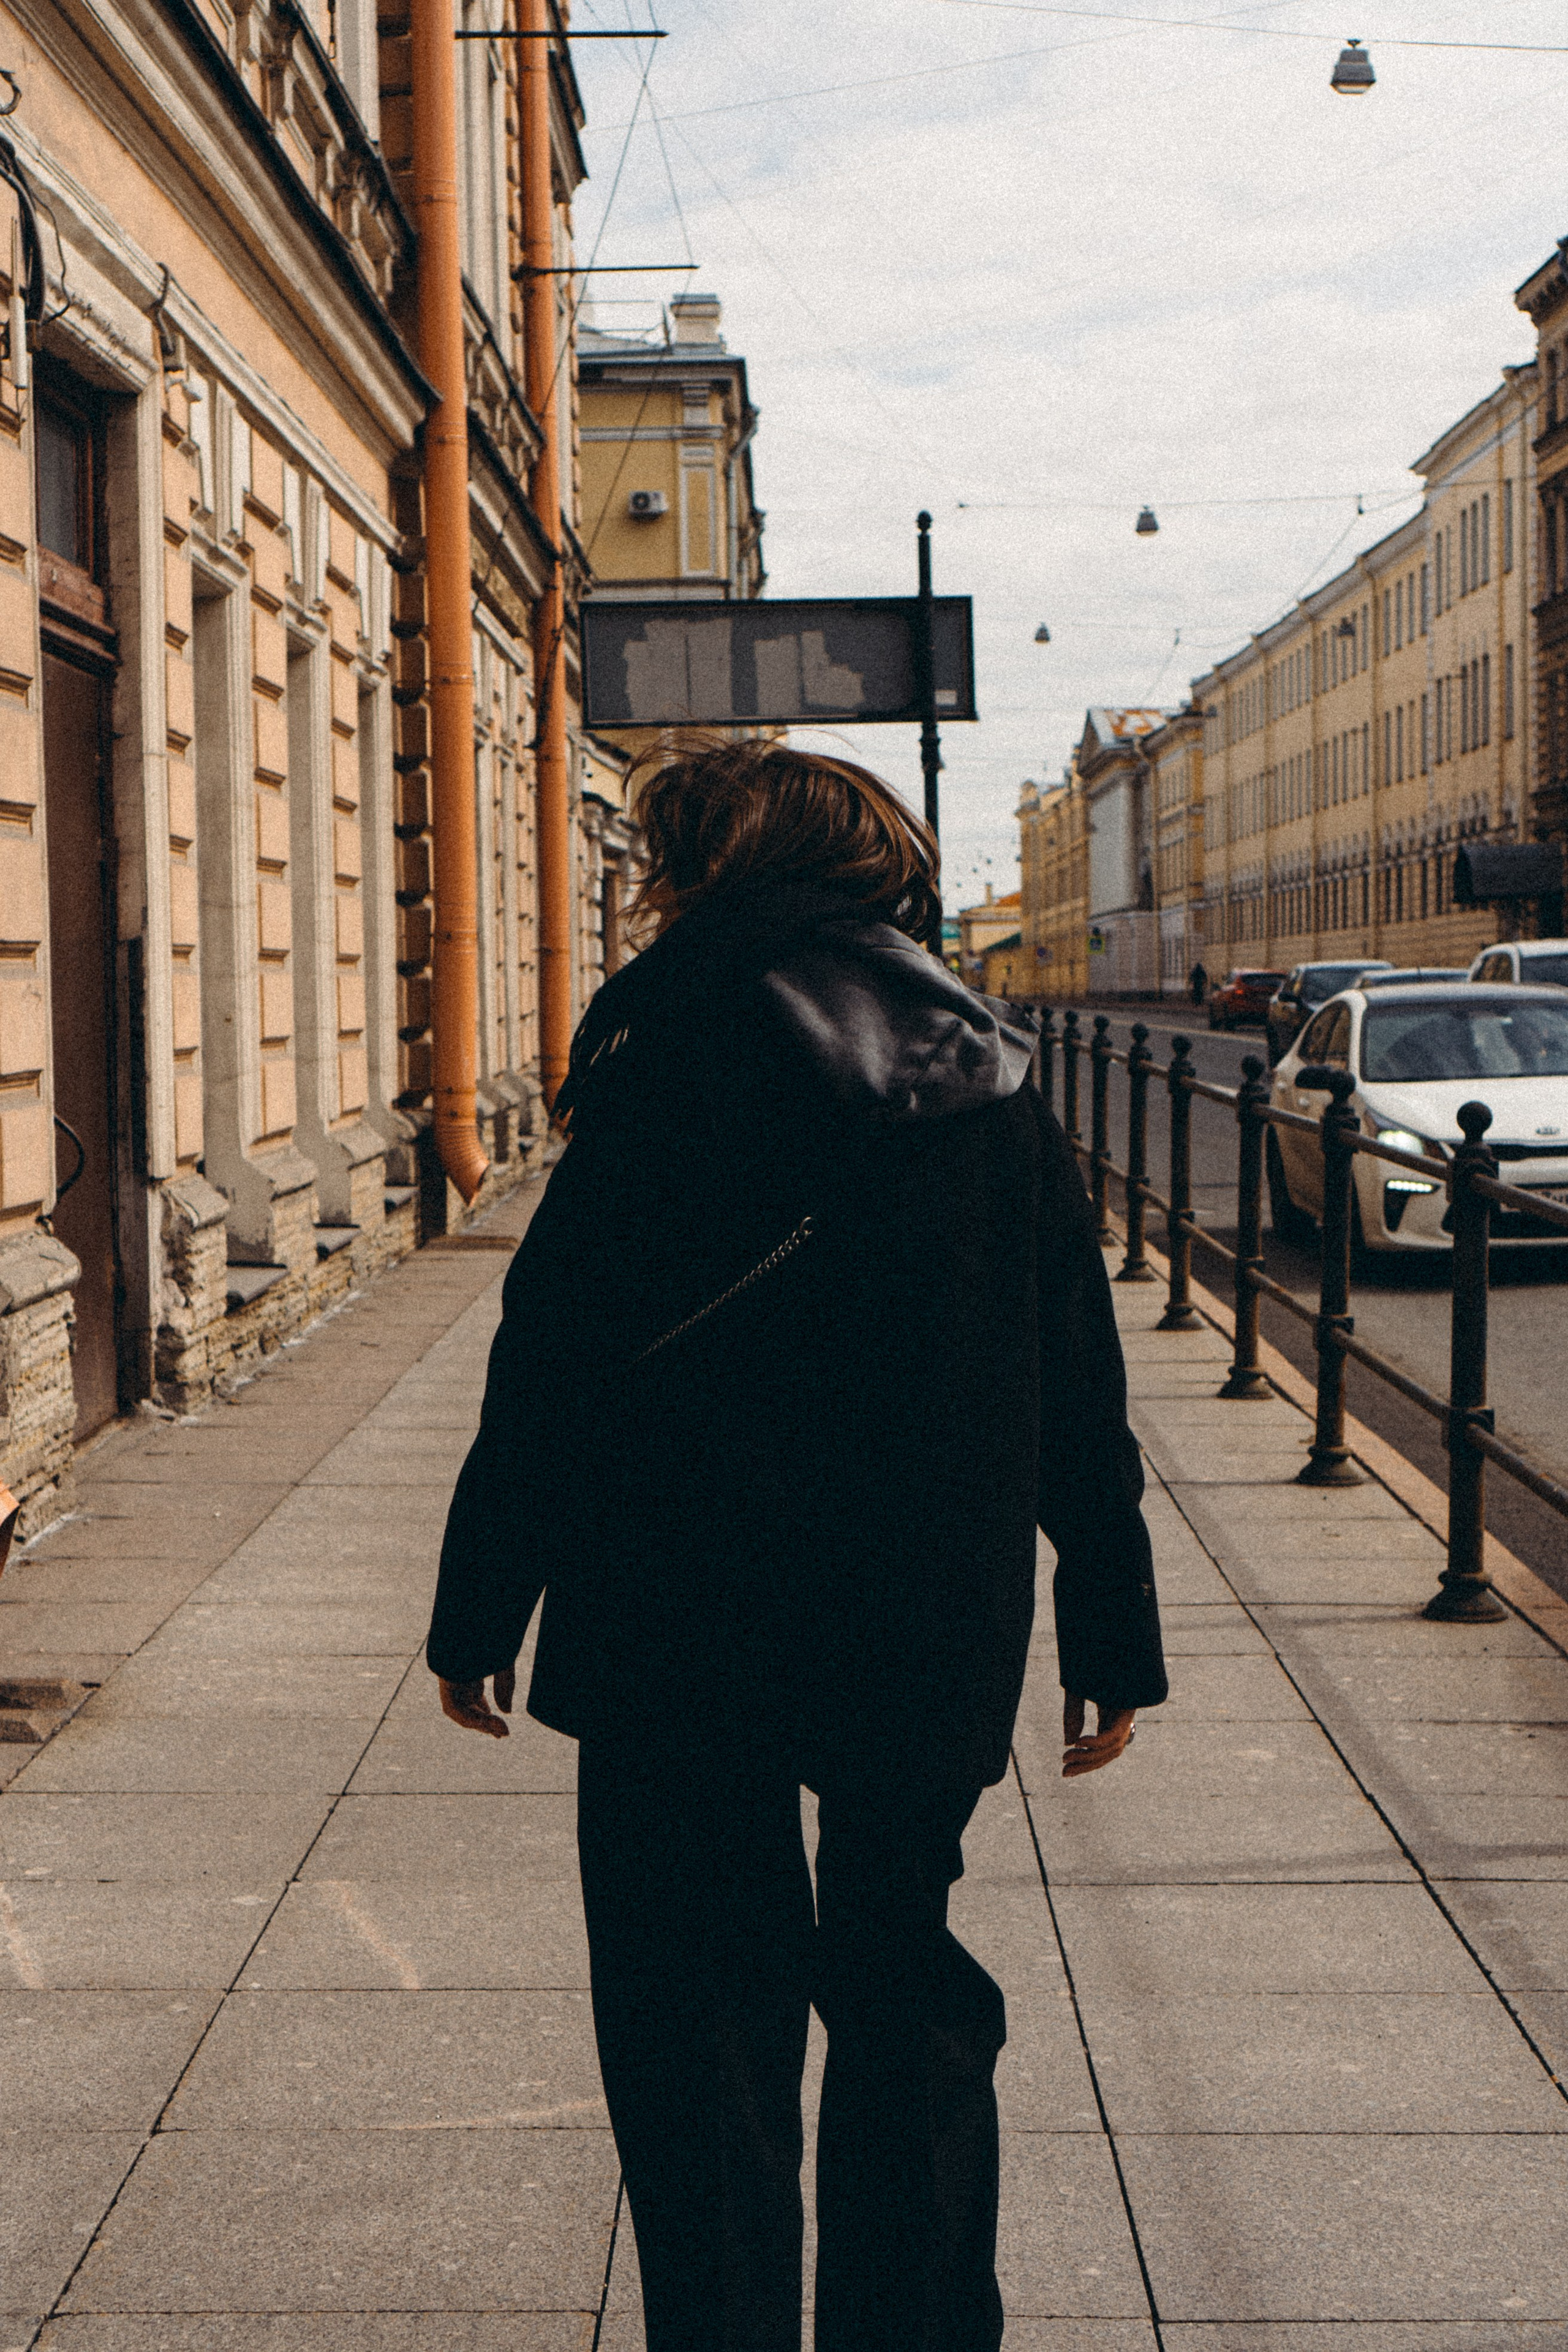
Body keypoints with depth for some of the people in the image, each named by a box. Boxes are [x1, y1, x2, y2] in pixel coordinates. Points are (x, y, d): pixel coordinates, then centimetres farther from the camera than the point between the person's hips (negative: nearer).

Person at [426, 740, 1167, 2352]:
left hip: (687, 1638, -4)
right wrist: (1114, 1640, 11)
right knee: (907, 2003, 19)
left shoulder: (674, 1054, -9)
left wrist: (478, 1613, -3)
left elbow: (555, 1356, -11)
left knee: (700, 2026, 7)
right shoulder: (993, 1079, 4)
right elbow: (1081, 1400, 5)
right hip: (936, 1645, 5)